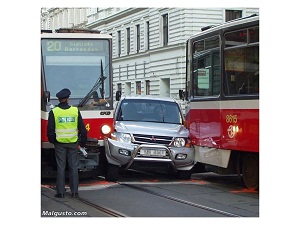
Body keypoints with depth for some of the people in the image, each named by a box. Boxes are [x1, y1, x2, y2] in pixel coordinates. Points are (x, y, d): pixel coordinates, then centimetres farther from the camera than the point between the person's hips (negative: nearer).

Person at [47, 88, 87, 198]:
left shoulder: (53, 112, -5)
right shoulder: (75, 111, -1)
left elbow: (50, 130, -4)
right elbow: (82, 128, 3)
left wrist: (52, 140, 13)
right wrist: (83, 142, 14)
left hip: (59, 143, -1)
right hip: (73, 143, 1)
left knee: (60, 168, 4)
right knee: (73, 167, 7)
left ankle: (60, 192, 4)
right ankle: (74, 191, 8)